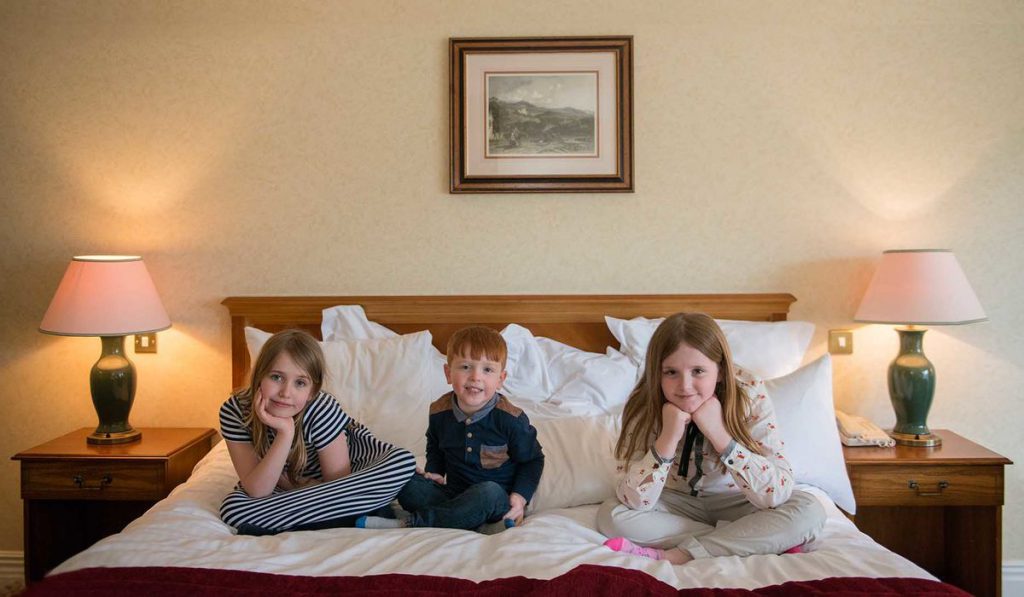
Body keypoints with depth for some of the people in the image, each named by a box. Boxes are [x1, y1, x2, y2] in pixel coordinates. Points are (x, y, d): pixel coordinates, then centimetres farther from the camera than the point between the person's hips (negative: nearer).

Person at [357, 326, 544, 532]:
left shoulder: (510, 419, -15)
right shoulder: (440, 412, -2)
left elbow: (533, 460, -2)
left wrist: (520, 497, -15)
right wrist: (435, 472, 2)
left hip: (498, 500, -4)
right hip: (455, 494, 4)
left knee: (488, 492, -38)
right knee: (407, 485, -18)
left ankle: (410, 522, -28)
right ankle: (479, 525, -30)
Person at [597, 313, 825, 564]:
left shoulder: (750, 397, -24)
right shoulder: (645, 407, -21)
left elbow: (778, 494, -29)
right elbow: (634, 501, -25)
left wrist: (719, 435, -36)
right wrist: (668, 438, -36)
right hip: (678, 503, 1)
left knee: (809, 510, -27)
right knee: (611, 515, -25)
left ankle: (670, 556, -25)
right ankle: (748, 542, -18)